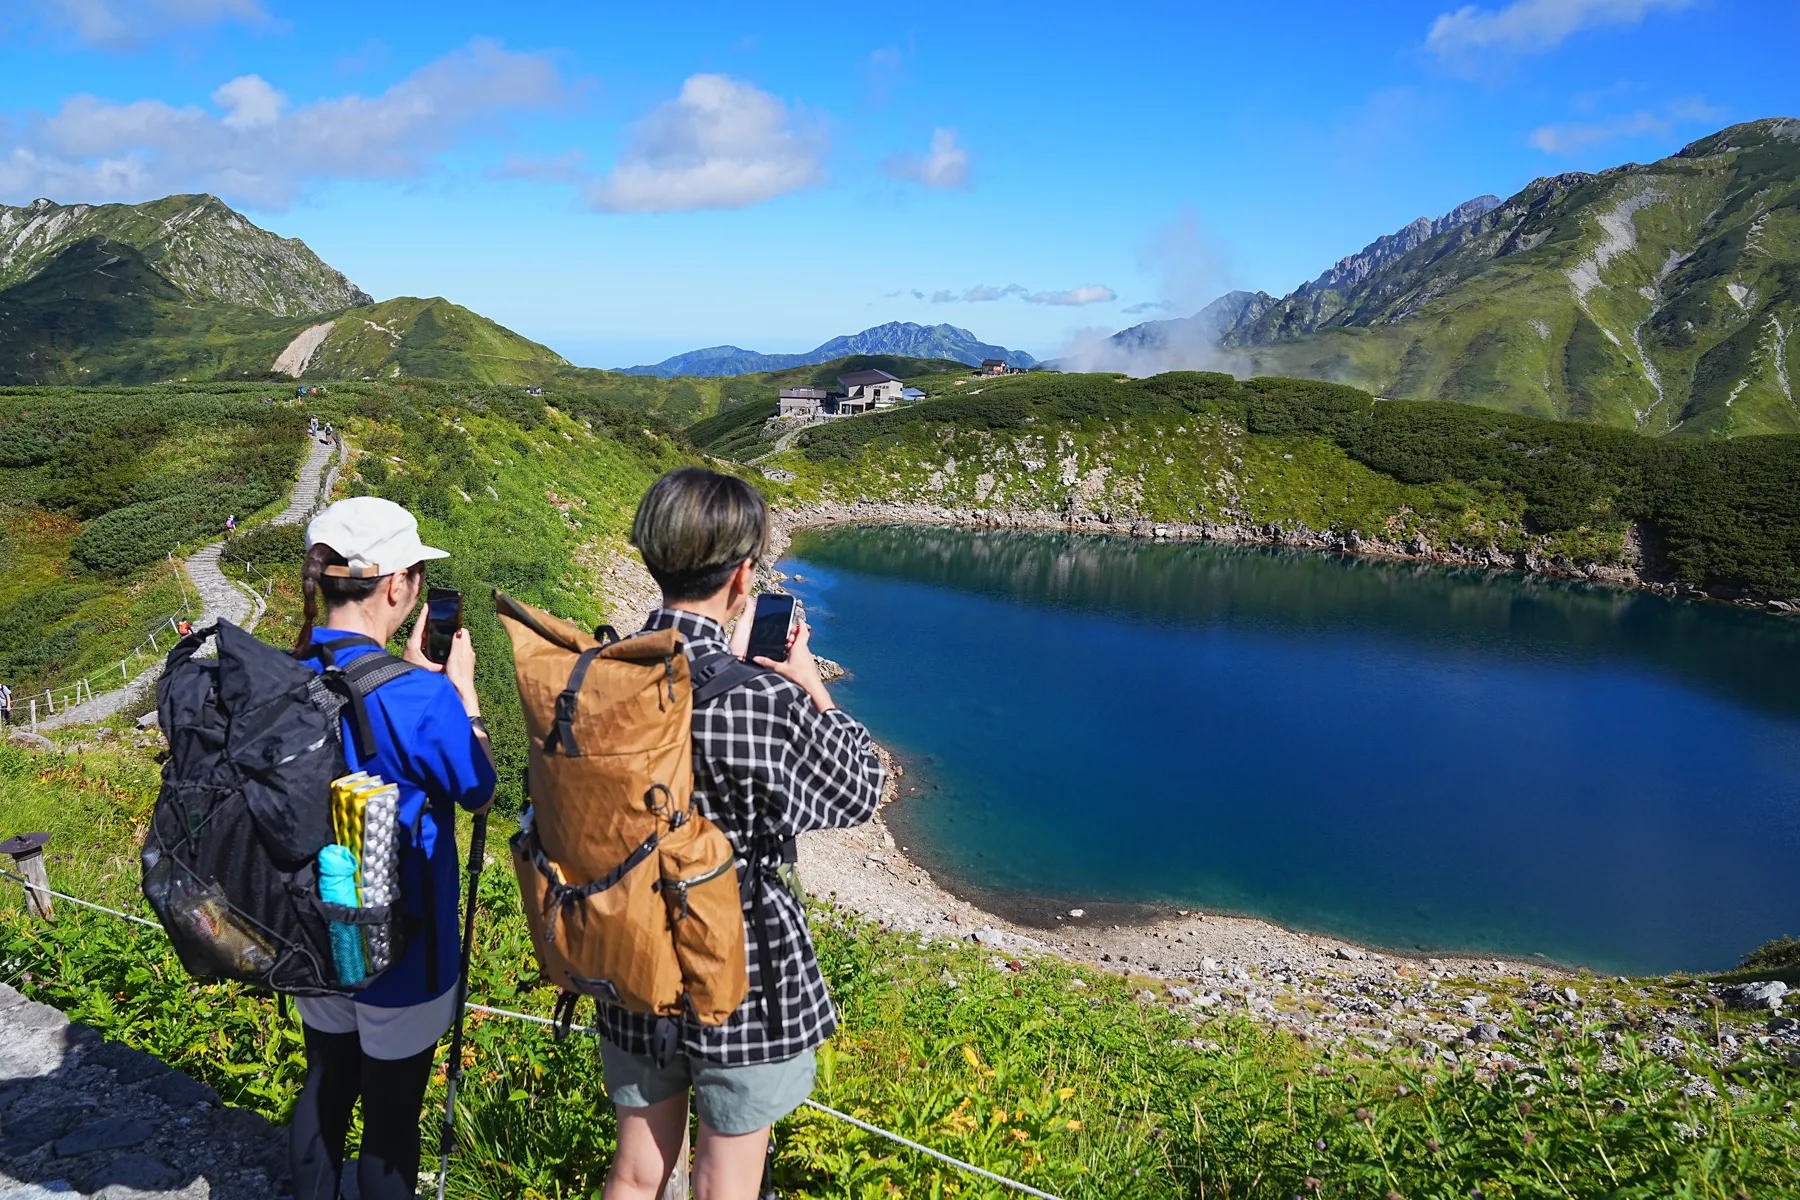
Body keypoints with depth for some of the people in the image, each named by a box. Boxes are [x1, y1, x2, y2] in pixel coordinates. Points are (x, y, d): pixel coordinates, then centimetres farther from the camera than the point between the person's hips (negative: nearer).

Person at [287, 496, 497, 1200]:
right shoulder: (418, 699, -27)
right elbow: (479, 792, -10)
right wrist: (461, 688, -4)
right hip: (399, 952, -6)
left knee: (325, 1086, 26)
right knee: (391, 1113, 13)